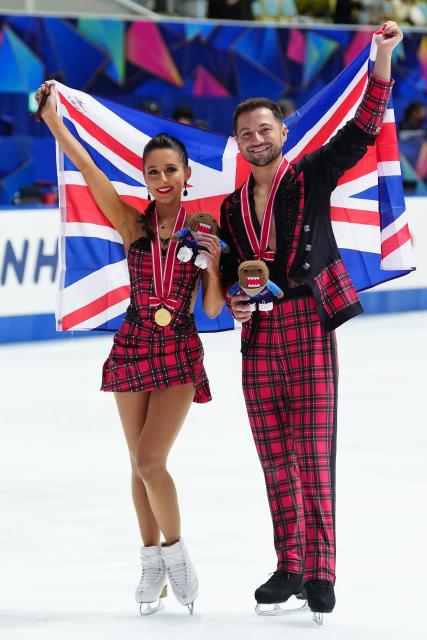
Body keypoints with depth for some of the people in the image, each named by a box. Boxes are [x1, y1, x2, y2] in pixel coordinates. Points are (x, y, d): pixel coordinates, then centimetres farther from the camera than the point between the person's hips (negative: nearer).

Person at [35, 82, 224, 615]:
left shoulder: (202, 229, 0)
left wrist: (212, 263, -15)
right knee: (141, 463, 7)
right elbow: (88, 171, -8)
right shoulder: (133, 225, 0)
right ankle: (152, 562, 20)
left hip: (180, 352, -2)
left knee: (150, 459, -13)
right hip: (133, 346, 2)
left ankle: (176, 551, 7)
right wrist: (53, 119, -13)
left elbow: (212, 309, 1)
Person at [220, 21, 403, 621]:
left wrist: (383, 58, -16)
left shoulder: (312, 177, 3)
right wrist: (235, 301, 0)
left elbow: (363, 128, -6)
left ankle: (320, 573, -4)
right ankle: (288, 567, 14)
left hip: (310, 330, -4)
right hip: (259, 339, 5)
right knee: (276, 462, 6)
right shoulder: (232, 208, 16)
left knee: (314, 458, -7)